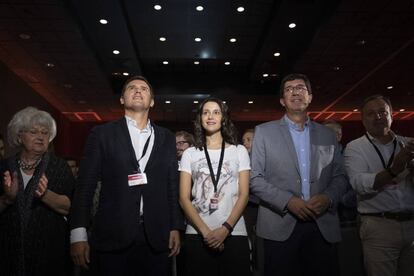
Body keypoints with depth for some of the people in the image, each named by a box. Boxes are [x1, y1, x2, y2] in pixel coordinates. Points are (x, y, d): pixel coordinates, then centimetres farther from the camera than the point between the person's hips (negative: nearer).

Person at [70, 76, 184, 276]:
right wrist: (78, 235, -5)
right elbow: (85, 185, 0)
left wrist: (175, 228, 5)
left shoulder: (166, 138, 11)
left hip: (156, 238, 2)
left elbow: (172, 186, 11)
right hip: (112, 236, -2)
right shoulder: (102, 133, 4)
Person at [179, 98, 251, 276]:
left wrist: (225, 229, -11)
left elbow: (244, 195, 0)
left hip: (234, 233, 0)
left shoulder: (239, 151, 6)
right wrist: (205, 231, -10)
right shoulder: (190, 154, 6)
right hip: (197, 234, 0)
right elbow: (184, 198, 1)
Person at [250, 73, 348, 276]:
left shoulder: (327, 135, 13)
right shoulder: (264, 132, 3)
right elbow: (254, 178, -3)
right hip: (280, 227, -2)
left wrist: (328, 197, -8)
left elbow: (339, 177, 12)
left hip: (323, 226, 3)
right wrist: (288, 201, -14)